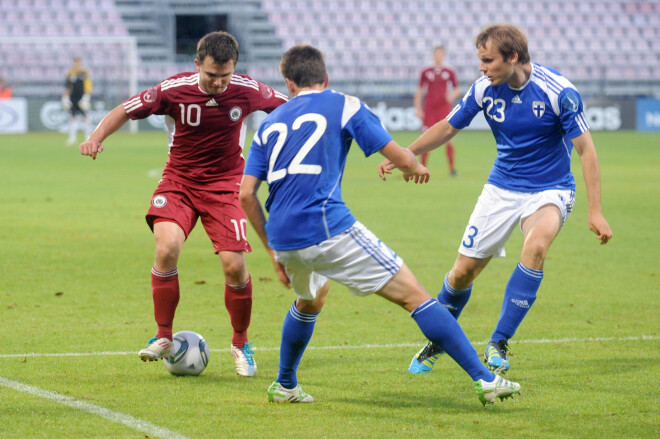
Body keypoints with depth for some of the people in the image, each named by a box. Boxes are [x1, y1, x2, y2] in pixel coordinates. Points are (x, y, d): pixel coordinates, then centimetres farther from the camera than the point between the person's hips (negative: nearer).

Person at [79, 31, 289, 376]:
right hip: (178, 181, 0)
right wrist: (96, 137, -20)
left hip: (225, 185, 1)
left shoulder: (246, 91, -12)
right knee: (167, 246, -25)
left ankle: (241, 344, 14)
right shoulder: (174, 89, -16)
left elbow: (289, 106, 6)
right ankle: (163, 337, -9)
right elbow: (125, 111, -6)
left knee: (234, 265, -11)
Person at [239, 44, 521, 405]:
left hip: (283, 237, 5)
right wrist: (416, 168, 27)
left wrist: (273, 249, 22)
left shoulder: (270, 122, 20)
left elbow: (246, 194, 14)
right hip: (327, 227, -5)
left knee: (310, 299, 37)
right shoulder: (343, 106, 7)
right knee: (413, 295, -3)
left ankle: (284, 386, 42)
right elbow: (402, 159, 3)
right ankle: (485, 379, -10)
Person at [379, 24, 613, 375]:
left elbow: (586, 150, -14)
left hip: (549, 190, -4)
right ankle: (437, 343, 29)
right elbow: (448, 127, 8)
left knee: (535, 246, -34)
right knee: (464, 270, 1)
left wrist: (594, 211, -17)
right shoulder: (484, 89, -8)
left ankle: (498, 345, -26)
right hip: (501, 188, 4)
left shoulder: (558, 91, -20)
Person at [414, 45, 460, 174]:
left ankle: (452, 168, -1)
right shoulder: (425, 72, 7)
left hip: (444, 107, -1)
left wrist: (453, 95, -11)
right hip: (429, 109, 1)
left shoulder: (450, 72, 6)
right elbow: (419, 91, 10)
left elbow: (457, 90, 12)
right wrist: (417, 109, 3)